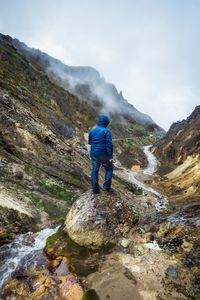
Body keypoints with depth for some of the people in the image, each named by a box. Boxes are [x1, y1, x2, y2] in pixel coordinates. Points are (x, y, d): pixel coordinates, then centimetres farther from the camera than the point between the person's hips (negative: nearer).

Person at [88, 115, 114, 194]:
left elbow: (89, 142, 15)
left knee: (95, 171, 13)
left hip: (94, 155, 5)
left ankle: (95, 189, 19)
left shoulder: (92, 131, 5)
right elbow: (109, 144, -17)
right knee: (109, 169, 16)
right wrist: (110, 156, -14)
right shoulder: (106, 131, -13)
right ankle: (106, 186, 12)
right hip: (104, 155, -5)